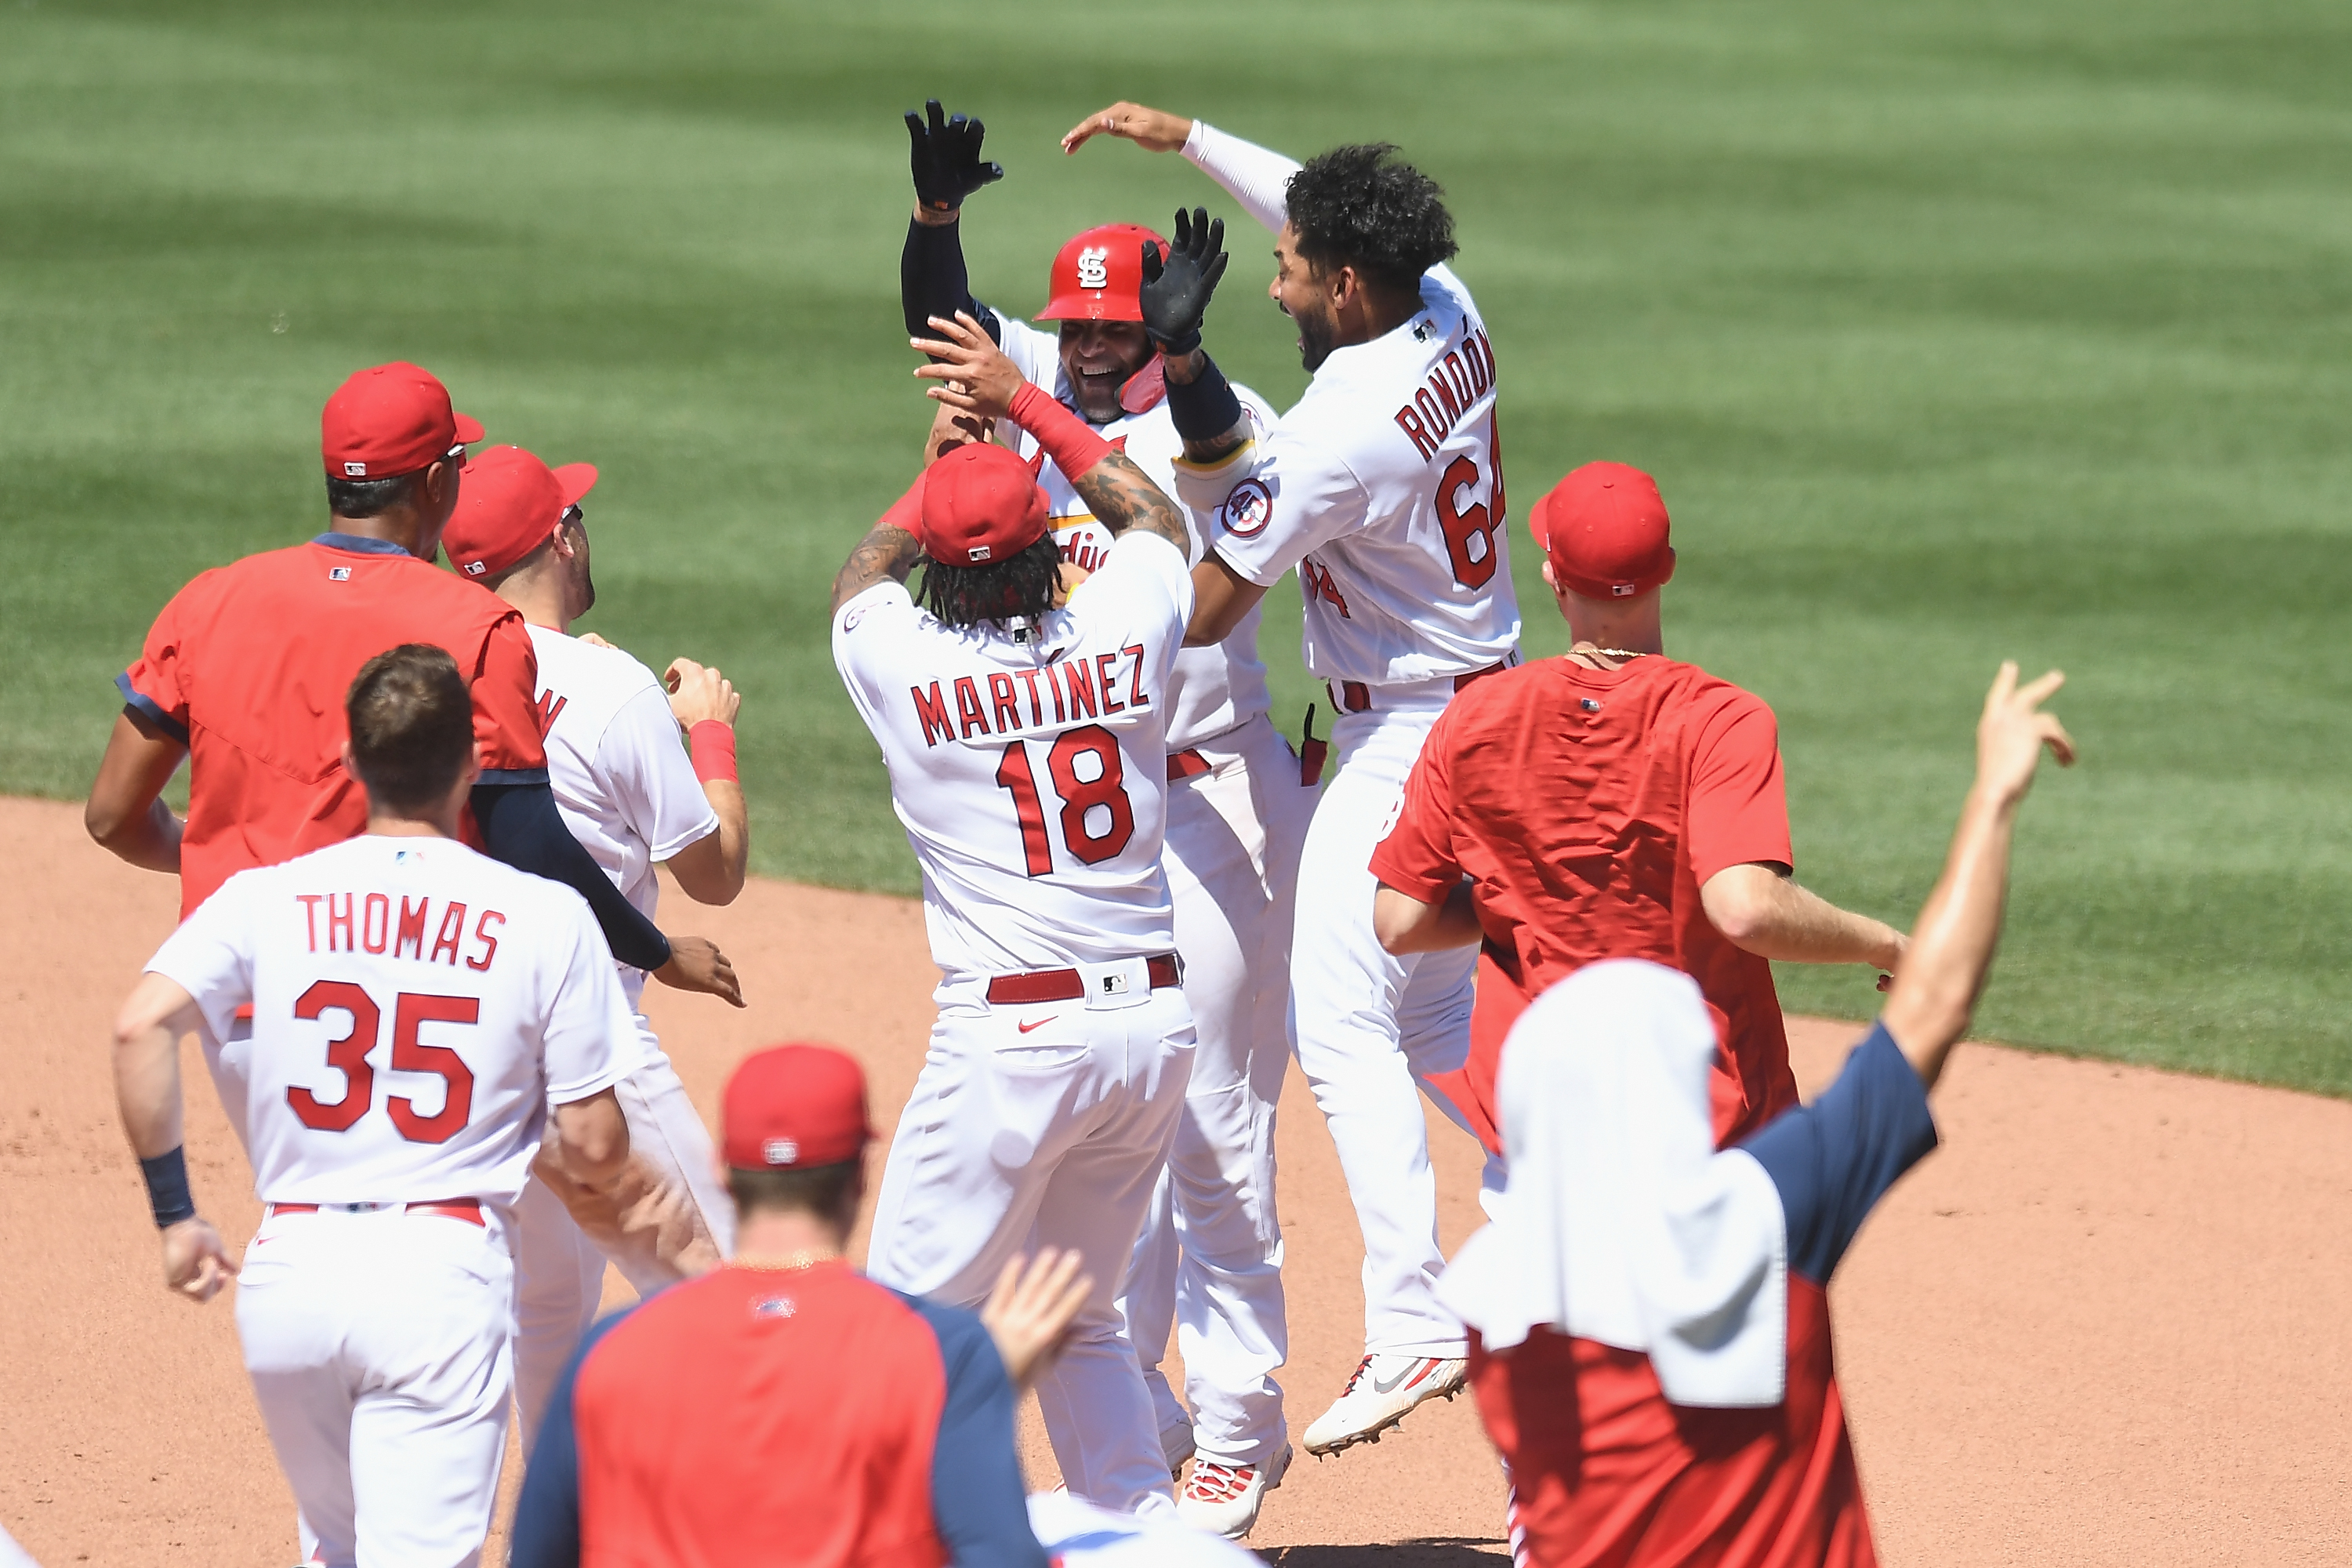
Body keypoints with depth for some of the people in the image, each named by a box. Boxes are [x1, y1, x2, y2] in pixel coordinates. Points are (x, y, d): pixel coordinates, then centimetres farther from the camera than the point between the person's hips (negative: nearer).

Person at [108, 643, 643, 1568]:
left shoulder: (266, 898, 5)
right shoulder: (546, 918, 0)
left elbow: (141, 1025, -11)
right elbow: (596, 1151, 0)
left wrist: (173, 1215, -1)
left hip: (288, 1271, 3)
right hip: (442, 1270, -3)